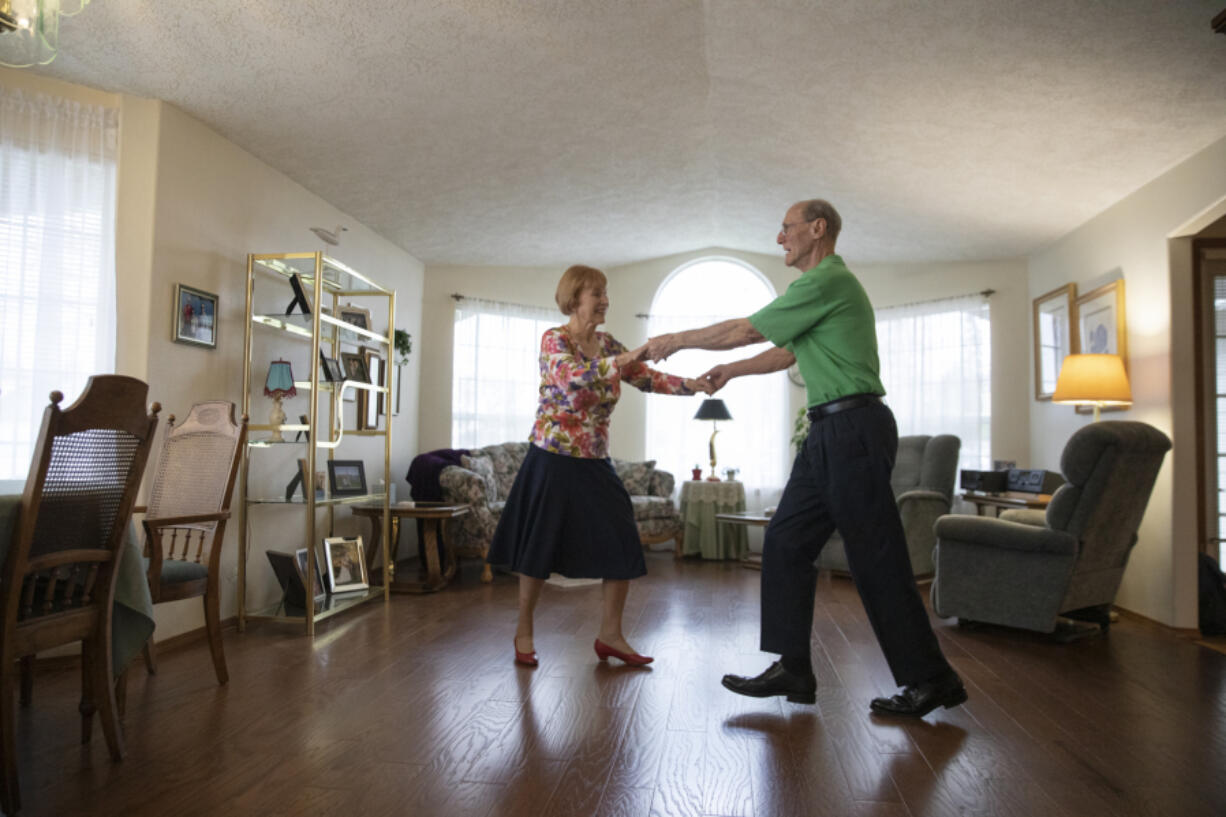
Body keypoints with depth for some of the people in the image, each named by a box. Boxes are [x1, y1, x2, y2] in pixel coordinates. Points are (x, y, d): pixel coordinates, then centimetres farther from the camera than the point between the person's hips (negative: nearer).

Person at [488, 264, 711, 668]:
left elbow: (648, 379, 6)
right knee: (540, 547, 4)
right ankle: (524, 632, 23)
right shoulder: (554, 340, -10)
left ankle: (610, 635, 16)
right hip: (553, 461, -6)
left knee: (623, 545, 2)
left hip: (595, 464, 6)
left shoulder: (608, 345, 8)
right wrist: (628, 358, -35)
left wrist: (694, 385, -8)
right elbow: (572, 377, -30)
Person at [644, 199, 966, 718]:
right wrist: (732, 371, 29)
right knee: (785, 543, 7)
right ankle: (793, 668, 13)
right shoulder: (828, 284, 22)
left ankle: (930, 679, 11)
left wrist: (678, 340, 2)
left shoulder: (827, 281, -11)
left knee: (875, 558, -4)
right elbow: (789, 353, 31)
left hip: (852, 431, -10)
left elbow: (745, 331, -10)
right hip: (830, 434, 10)